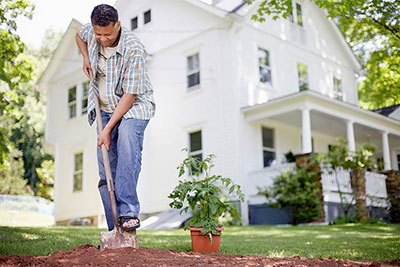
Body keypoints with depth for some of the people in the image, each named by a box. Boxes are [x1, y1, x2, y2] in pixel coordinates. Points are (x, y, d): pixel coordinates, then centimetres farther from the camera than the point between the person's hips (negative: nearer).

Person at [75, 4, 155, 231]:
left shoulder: (134, 49, -25)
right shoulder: (90, 32, -5)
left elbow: (130, 95, -25)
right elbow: (79, 35, 23)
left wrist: (108, 128, -25)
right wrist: (86, 58, 4)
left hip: (134, 106, -5)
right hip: (105, 108, 6)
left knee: (127, 140, -37)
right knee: (106, 172, -4)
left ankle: (129, 212, -36)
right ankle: (115, 230, -2)